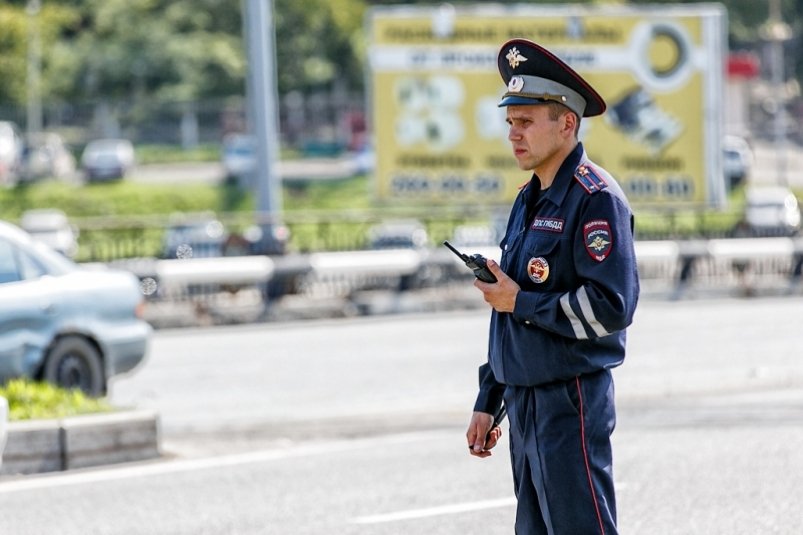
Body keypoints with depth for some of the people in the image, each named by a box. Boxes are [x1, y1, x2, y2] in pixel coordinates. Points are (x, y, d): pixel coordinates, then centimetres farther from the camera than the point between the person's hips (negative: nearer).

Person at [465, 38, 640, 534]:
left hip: (572, 403, -9)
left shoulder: (596, 198, -13)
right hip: (526, 401, 9)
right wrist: (488, 402, 20)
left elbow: (612, 307, -22)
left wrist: (521, 302, -14)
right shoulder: (529, 200, 15)